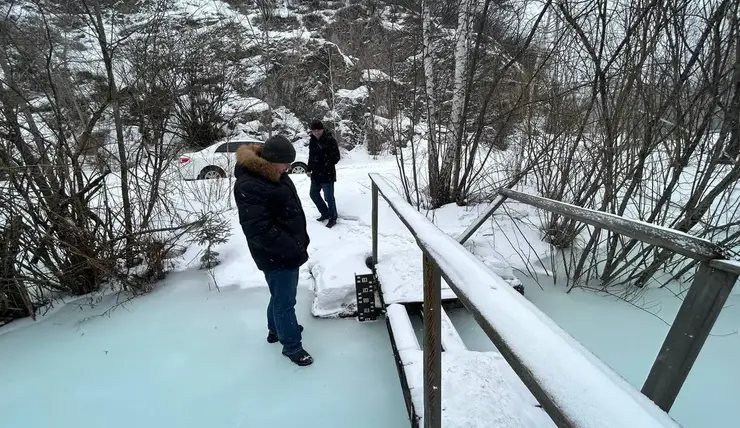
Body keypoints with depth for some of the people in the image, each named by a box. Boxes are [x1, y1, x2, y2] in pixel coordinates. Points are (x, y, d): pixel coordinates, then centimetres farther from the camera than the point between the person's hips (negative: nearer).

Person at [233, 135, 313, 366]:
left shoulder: (273, 174, 6)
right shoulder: (249, 186, -25)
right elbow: (259, 230, -29)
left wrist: (301, 240, 14)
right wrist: (293, 250, -24)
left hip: (289, 250, 10)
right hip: (277, 256, -10)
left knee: (281, 296, 26)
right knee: (285, 300, 7)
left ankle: (276, 329, 48)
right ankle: (292, 345, 26)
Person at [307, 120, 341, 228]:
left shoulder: (330, 140, -13)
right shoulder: (312, 140, 8)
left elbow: (336, 157, -14)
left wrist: (327, 165, -21)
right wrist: (309, 169, 13)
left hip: (327, 174, -8)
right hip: (316, 174, 8)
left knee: (328, 197, -3)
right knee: (314, 194, 17)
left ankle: (332, 218, 15)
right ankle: (325, 213, 34)